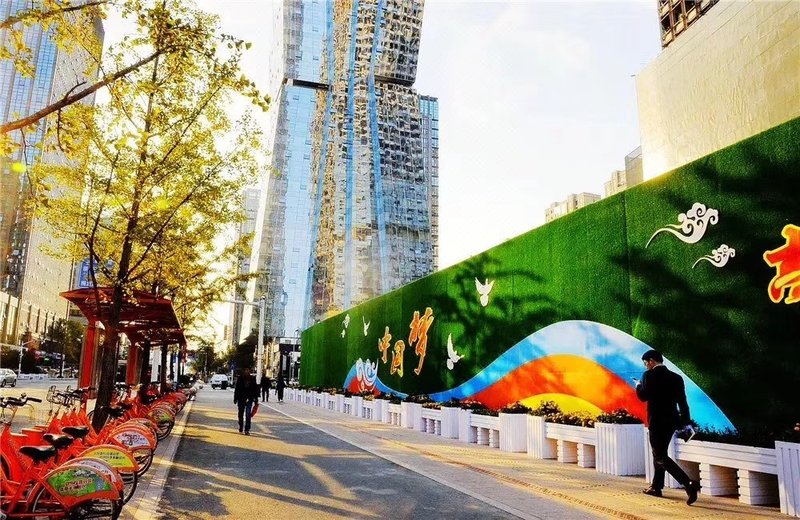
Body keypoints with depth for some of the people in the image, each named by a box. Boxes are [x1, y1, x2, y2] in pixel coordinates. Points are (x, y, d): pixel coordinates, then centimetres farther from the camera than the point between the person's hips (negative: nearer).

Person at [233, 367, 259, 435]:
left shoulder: (252, 379, 1)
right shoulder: (240, 378, 1)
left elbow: (255, 389, 5)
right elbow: (236, 389, 4)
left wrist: (256, 399, 3)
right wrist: (235, 399, 2)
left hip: (249, 399, -1)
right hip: (241, 398, 1)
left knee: (248, 414, -9)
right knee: (241, 414, 12)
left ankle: (247, 430, -9)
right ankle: (240, 429, 28)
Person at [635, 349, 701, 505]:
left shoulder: (649, 375, -11)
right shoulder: (676, 377, 8)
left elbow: (643, 396, -17)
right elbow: (682, 401, 8)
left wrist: (638, 386, 2)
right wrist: (685, 420, 12)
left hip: (657, 421, -8)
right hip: (672, 421, 8)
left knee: (660, 457, -4)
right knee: (659, 453, 21)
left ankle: (689, 484, -20)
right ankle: (656, 487, 28)